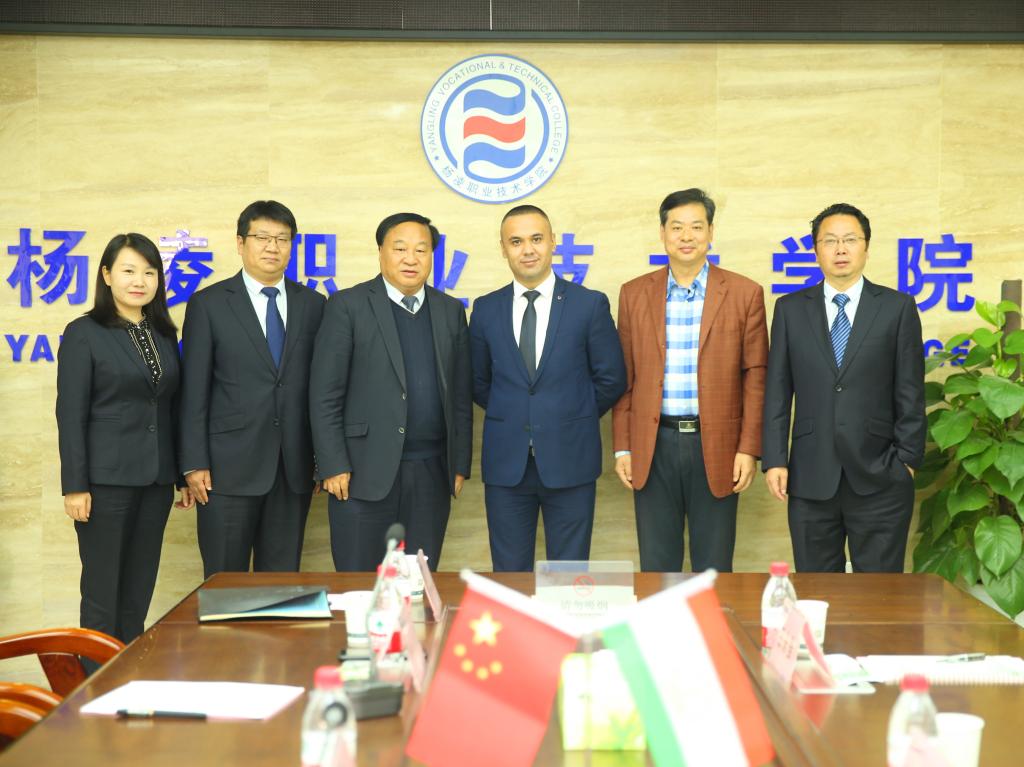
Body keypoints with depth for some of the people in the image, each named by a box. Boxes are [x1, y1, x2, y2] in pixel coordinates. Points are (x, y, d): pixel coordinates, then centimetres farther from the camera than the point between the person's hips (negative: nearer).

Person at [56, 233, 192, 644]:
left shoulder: (164, 334, 11)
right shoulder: (84, 333, -5)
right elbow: (71, 415, -8)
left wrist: (184, 475, 10)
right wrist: (74, 486, -12)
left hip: (155, 479, 5)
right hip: (106, 479, -5)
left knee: (139, 591, 10)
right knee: (102, 591, 2)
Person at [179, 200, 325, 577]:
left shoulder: (312, 304, 9)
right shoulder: (208, 304, 1)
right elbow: (193, 391, -2)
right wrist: (194, 464, -7)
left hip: (294, 467, 3)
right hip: (230, 467, -3)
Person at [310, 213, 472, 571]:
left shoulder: (451, 311, 11)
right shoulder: (348, 306, -2)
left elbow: (461, 395, 12)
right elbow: (325, 394, -5)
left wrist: (460, 464, 7)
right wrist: (333, 466, -10)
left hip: (432, 474, 4)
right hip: (366, 471, -3)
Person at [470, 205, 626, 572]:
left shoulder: (590, 304, -2)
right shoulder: (486, 309, 4)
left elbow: (611, 378, 3)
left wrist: (575, 418, 8)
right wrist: (509, 417, 11)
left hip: (569, 462, -2)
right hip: (505, 462, 2)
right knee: (509, 572, 9)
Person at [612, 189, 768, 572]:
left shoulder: (744, 293, 1)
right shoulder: (634, 294, 6)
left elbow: (755, 376, 1)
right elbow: (625, 378, 8)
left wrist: (749, 449, -5)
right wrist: (622, 448, 3)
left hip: (716, 446, -1)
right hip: (653, 447, 2)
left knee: (713, 568, 7)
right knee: (655, 566, 8)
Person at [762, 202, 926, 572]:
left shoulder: (897, 307, 4)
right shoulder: (790, 309, 8)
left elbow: (910, 392, 2)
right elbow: (777, 391, 5)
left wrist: (907, 459, -3)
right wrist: (774, 459, -1)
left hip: (879, 478, -1)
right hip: (811, 480, 1)